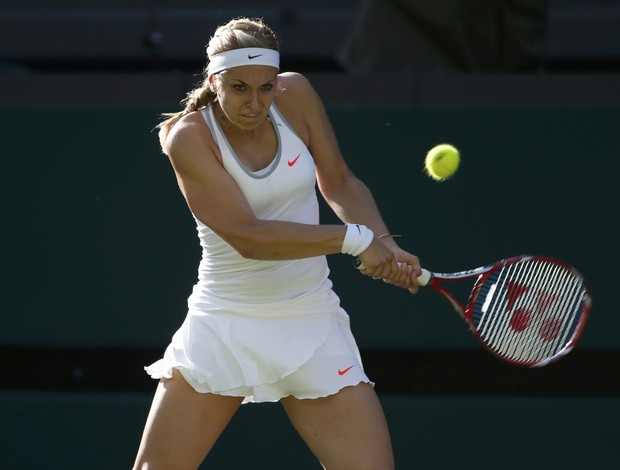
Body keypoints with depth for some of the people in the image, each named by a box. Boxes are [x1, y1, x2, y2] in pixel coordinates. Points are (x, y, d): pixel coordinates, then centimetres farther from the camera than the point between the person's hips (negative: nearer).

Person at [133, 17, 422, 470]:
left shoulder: (295, 95, -3)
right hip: (224, 326, -3)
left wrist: (385, 245, -6)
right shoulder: (189, 136, -15)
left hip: (311, 326, 3)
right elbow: (248, 237, -23)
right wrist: (353, 237, -24)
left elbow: (339, 182, 10)